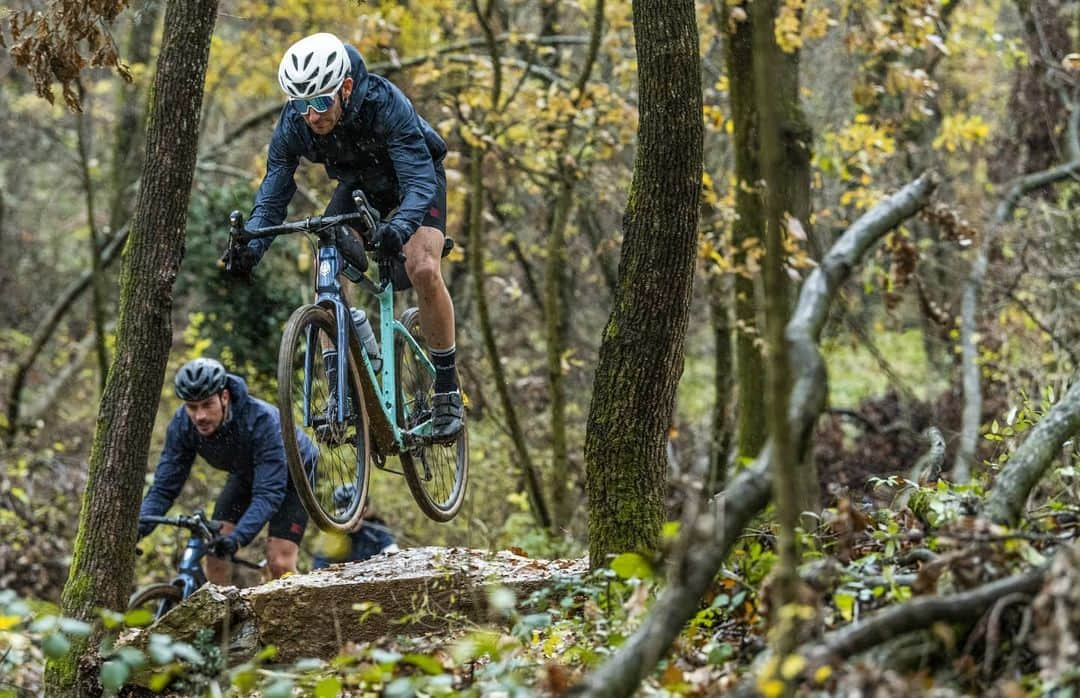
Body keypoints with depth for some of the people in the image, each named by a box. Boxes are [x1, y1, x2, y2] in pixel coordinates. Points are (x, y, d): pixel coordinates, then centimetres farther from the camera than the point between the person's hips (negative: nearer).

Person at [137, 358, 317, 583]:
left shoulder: (262, 420, -40)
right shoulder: (182, 423, -26)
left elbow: (268, 493, -43)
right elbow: (164, 487, -22)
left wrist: (237, 538, -57)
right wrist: (137, 529, -40)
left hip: (291, 473, -5)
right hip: (245, 474, 5)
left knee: (279, 564, -17)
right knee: (214, 549, -14)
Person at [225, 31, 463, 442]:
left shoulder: (384, 103, -38)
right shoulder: (293, 124, -25)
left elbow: (420, 182, -42)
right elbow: (272, 197, -18)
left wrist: (398, 227, -62)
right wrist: (250, 247, -37)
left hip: (415, 179, -4)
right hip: (357, 185, 4)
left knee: (422, 269, -26)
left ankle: (447, 390, -13)